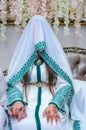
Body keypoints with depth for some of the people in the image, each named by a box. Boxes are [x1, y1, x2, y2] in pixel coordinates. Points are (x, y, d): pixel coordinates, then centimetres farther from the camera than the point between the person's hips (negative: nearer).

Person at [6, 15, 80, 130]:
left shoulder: (55, 55, 10)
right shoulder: (22, 56, 12)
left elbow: (65, 84, 0)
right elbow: (14, 83, 4)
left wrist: (54, 104, -18)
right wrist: (17, 100, -18)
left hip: (53, 103, 0)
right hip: (26, 106, 1)